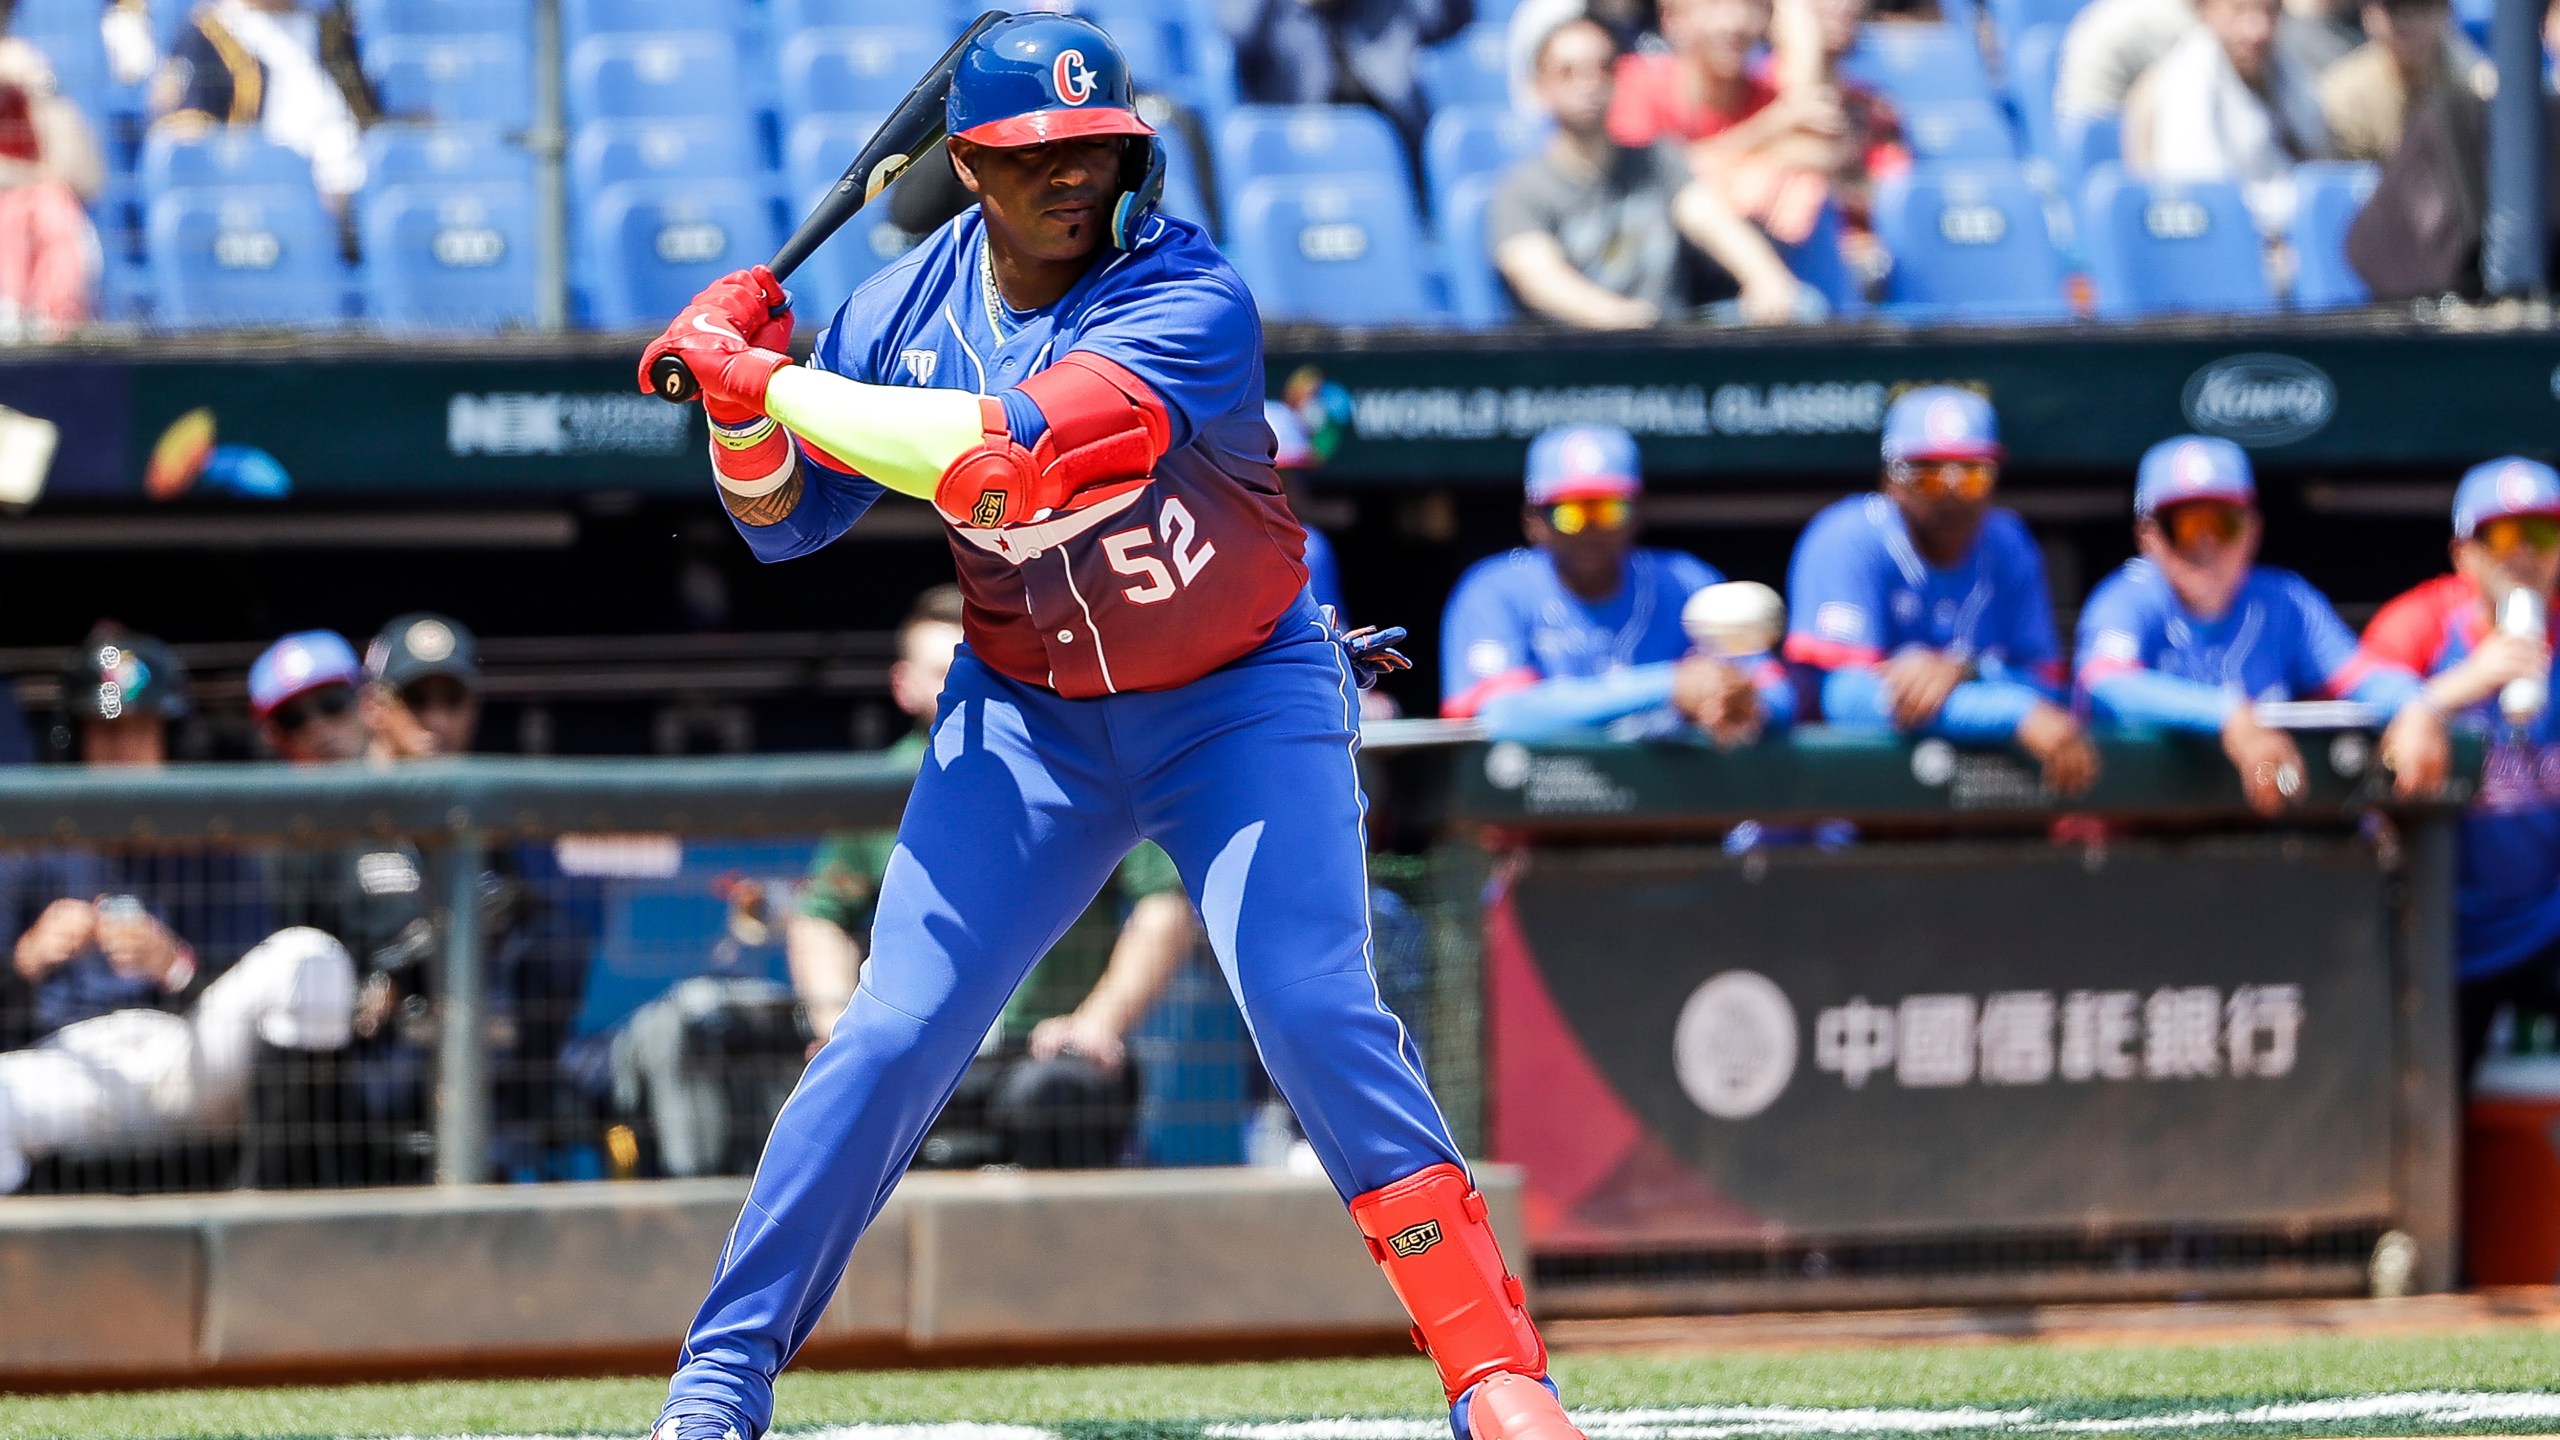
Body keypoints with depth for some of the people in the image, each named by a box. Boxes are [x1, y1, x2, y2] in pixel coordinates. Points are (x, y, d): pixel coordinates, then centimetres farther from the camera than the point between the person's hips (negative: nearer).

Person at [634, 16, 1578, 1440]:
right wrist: (740, 403, -17)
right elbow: (782, 521, 5)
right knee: (893, 1036, -6)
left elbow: (1009, 454, -39)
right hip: (1026, 719, 3)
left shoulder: (1194, 299, -25)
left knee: (1315, 1012, -18)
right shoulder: (904, 308, -7)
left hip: (1244, 698, -3)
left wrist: (768, 380, -33)